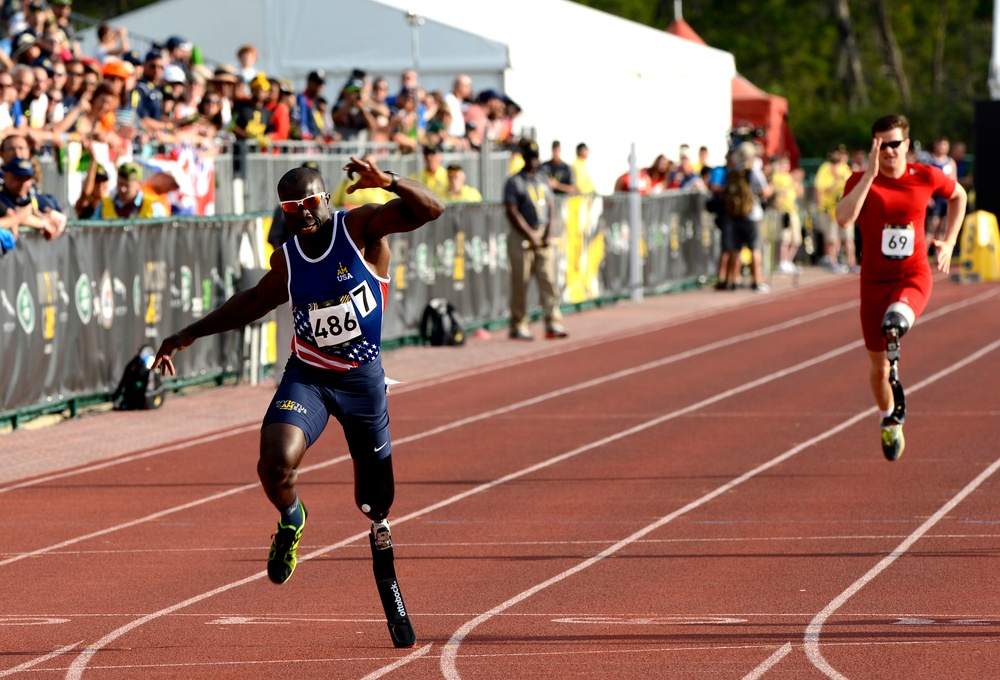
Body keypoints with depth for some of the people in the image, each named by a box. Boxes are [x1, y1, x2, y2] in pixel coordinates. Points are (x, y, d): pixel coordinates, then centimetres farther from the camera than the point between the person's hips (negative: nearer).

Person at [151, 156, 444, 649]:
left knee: (375, 506, 9)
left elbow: (432, 210, -21)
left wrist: (388, 182, -39)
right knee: (275, 461, -25)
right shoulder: (286, 261, -1)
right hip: (306, 377, 1)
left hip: (363, 379, -1)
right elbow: (254, 303, 18)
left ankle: (388, 588, 34)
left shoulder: (361, 228, -11)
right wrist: (189, 335, 21)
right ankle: (290, 522, 10)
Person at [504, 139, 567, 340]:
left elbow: (551, 207, 15)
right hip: (521, 237, -5)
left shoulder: (543, 180, 16)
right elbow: (512, 212, -9)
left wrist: (549, 232, 0)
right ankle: (518, 327, 2)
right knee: (520, 284, -4)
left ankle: (553, 324, -4)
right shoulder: (514, 182, -2)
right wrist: (530, 235, -13)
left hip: (543, 235, 6)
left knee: (548, 280, -2)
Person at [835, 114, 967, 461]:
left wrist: (949, 242, 12)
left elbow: (958, 196, 19)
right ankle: (889, 421, 34)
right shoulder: (861, 181, -6)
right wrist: (870, 174, -26)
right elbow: (844, 217, -26)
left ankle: (894, 356, -17)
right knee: (877, 367, 10)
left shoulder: (926, 177, -2)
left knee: (894, 320, -42)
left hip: (914, 276, -1)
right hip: (874, 279, 1)